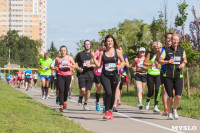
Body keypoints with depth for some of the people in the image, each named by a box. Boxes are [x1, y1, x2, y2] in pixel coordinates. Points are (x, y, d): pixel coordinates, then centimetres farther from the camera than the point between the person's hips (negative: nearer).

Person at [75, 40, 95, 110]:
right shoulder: (80, 54, 6)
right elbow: (75, 63, 13)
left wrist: (91, 65, -12)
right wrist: (78, 68, -6)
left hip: (90, 75, 1)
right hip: (81, 74, -1)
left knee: (88, 90, 3)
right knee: (83, 89, -15)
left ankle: (85, 104, 20)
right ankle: (80, 98, 17)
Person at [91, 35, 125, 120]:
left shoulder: (117, 52, 5)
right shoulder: (102, 53, 7)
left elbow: (123, 62, 12)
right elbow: (98, 65, 6)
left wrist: (120, 66, -8)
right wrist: (93, 57, -5)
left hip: (114, 75, 1)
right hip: (105, 75, -1)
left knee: (112, 94, 9)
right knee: (108, 93, -17)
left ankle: (110, 110, 28)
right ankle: (106, 112, -7)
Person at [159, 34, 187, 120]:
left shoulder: (181, 50, 10)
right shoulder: (166, 50, 3)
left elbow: (185, 59, 26)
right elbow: (160, 60, -1)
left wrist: (183, 63, 4)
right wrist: (168, 61, -18)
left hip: (178, 77, 1)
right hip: (168, 77, -1)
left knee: (178, 96, -12)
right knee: (170, 97, -1)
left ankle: (175, 110, 15)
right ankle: (169, 113, 20)